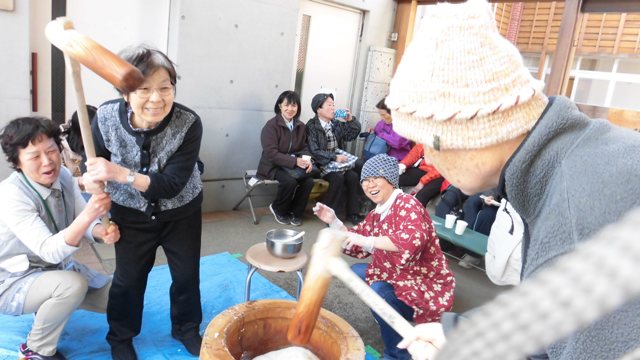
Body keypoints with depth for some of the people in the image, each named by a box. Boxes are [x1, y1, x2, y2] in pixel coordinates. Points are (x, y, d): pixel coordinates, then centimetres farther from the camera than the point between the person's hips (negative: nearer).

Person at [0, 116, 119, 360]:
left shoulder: (63, 176, -11)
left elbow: (83, 225, -7)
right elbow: (49, 251, -37)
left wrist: (103, 231, -32)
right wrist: (88, 215, -54)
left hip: (57, 267, 7)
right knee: (73, 285, -35)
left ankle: (50, 307, 20)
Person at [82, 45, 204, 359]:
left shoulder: (189, 124, -28)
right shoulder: (106, 116, -22)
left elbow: (172, 185, -30)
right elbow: (94, 166, -4)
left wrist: (120, 173, -42)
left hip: (181, 212, 0)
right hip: (131, 213, 1)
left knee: (187, 274, 13)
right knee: (128, 278, 9)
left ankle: (186, 328, 41)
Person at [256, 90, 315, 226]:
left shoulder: (300, 126, 5)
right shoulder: (271, 125, -14)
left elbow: (304, 147, 10)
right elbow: (271, 154, -21)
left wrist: (307, 160, -14)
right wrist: (295, 161, -29)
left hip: (293, 166, 6)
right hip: (272, 166, -5)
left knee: (309, 181, -20)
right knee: (290, 181, -32)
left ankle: (295, 212, 4)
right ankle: (278, 209, -1)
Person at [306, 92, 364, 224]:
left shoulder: (336, 124, 10)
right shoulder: (312, 127, -9)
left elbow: (352, 135, 14)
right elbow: (314, 152, -17)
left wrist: (351, 120, -2)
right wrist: (335, 157, -23)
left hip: (338, 158, 6)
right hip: (322, 163, -6)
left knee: (353, 176, -20)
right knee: (338, 178, -31)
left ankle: (352, 213, -9)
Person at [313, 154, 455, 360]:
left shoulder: (407, 205, -21)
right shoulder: (377, 213, 5)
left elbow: (413, 239, -41)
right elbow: (359, 249, 11)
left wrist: (366, 240, -38)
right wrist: (333, 222, 1)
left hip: (425, 285, -9)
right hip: (397, 276, 9)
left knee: (377, 293, -29)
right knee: (356, 272, 12)